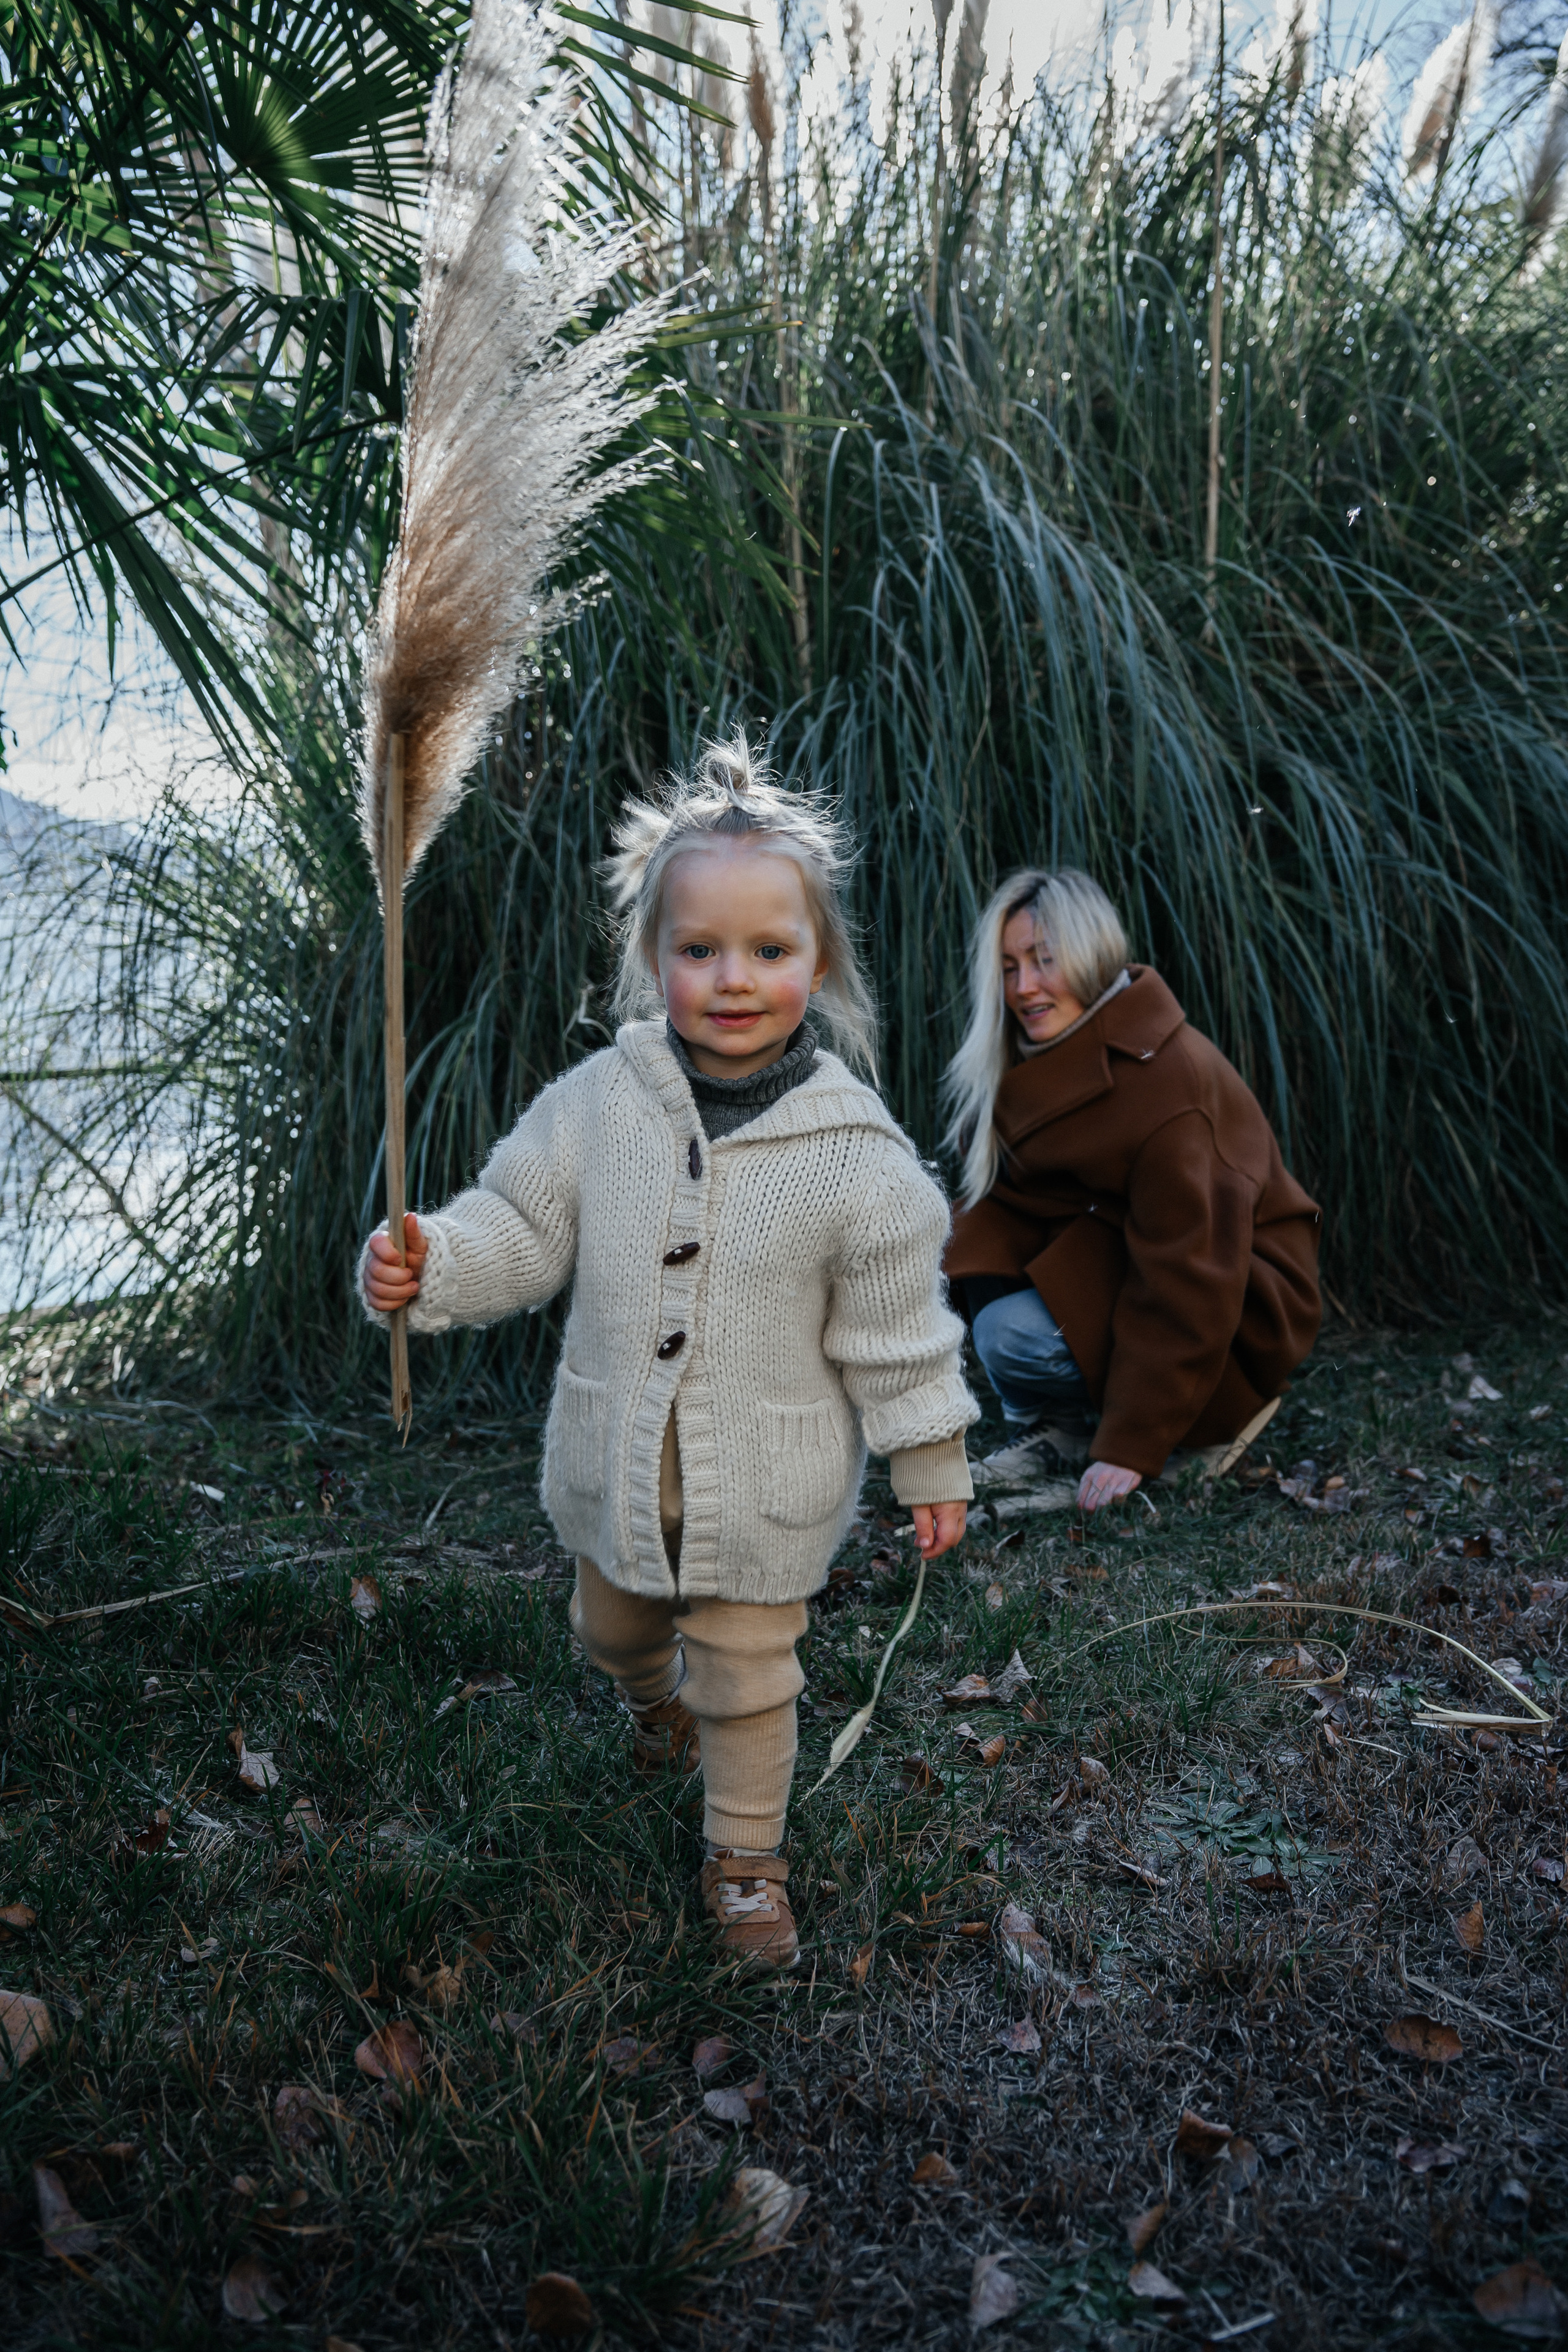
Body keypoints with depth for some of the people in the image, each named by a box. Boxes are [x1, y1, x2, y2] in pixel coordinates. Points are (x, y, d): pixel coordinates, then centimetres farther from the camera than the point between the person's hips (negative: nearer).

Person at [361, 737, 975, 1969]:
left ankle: (747, 1856, 40)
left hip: (767, 1485, -3)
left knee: (748, 1682, 13)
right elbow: (521, 1228, -4)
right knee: (611, 1626, 28)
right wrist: (431, 1266, -24)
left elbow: (896, 1327, -9)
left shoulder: (853, 1147, -17)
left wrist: (932, 1465, -2)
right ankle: (657, 1701, 64)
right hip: (617, 1463, 4)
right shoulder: (599, 1101, -12)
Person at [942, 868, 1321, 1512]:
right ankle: (1052, 1431, 2)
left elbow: (1187, 1276, -27)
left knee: (1017, 1336, -27)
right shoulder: (1042, 1058, 0)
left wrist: (1132, 1448, -26)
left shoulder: (1168, 1079, -27)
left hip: (1234, 1308, -9)